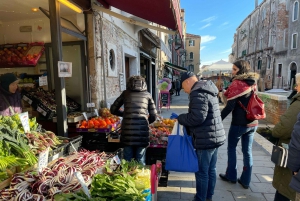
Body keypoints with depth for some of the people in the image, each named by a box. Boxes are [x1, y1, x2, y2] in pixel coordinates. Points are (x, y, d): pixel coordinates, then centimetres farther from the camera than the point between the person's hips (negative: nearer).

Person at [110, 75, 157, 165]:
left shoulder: (125, 93, 13)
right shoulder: (147, 94, 12)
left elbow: (113, 110, 16)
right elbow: (154, 116, 9)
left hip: (127, 130, 0)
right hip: (142, 130, 0)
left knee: (127, 161, 13)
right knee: (140, 162, 12)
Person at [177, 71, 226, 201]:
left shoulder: (198, 93, -18)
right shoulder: (207, 91, 14)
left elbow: (197, 117, -26)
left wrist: (181, 118, -9)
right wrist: (184, 119, 11)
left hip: (206, 139, -10)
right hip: (215, 137, 10)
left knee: (202, 172, 4)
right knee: (211, 170, 20)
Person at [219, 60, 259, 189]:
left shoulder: (237, 84, -14)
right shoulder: (252, 83, 9)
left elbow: (230, 106, -19)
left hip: (239, 122, -6)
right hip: (253, 122, 7)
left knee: (231, 148, 12)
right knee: (247, 151, 12)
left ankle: (231, 176, 23)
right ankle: (245, 181, 21)